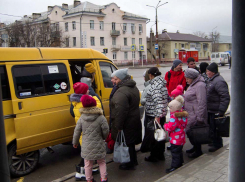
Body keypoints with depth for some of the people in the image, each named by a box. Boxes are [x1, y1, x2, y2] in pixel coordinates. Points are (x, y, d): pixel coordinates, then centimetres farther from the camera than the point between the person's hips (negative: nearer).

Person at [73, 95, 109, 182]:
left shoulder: (81, 118, -6)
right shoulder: (101, 118, -14)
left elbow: (77, 132, -1)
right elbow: (106, 131, -9)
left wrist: (75, 142, 14)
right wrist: (103, 138, 13)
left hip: (87, 146, 2)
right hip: (99, 146, -1)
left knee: (88, 164, 16)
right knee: (102, 162, 18)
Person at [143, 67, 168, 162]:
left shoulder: (155, 85, -20)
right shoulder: (162, 84, 10)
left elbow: (158, 101, -28)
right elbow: (165, 99, 17)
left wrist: (157, 116, -29)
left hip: (153, 116, -9)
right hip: (162, 115, 9)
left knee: (152, 136, 4)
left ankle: (153, 156, 16)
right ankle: (161, 155, 30)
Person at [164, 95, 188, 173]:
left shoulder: (174, 116, -24)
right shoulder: (183, 114, 5)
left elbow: (169, 127, -23)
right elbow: (185, 124, 17)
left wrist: (165, 125, -5)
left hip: (176, 138, -10)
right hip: (181, 137, 10)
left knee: (175, 152, -2)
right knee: (179, 151, 21)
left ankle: (174, 166, 3)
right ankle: (180, 163, 32)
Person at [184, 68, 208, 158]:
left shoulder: (200, 85, -18)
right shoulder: (193, 85, 15)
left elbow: (201, 103, -22)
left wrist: (200, 117, -23)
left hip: (195, 116, -10)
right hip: (190, 115, 10)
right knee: (189, 131, 16)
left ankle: (198, 151, 14)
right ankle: (195, 147, 33)